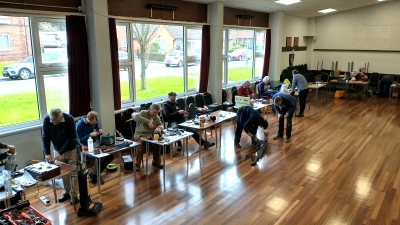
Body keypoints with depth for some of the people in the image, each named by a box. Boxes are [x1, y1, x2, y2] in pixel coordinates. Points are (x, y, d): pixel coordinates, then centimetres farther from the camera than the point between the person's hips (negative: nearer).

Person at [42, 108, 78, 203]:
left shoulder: (69, 119, -25)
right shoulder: (46, 120, -15)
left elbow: (72, 138, -23)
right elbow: (45, 137, -8)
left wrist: (60, 152, -25)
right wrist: (47, 153, -17)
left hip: (71, 150, -3)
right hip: (58, 150, 3)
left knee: (73, 173, 1)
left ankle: (74, 194, 12)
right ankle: (66, 192, 26)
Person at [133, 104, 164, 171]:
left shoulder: (157, 117, 13)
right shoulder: (143, 113, -2)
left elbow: (161, 125, 4)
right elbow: (136, 117, -22)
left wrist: (159, 128, -22)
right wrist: (148, 121, -31)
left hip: (150, 135, 4)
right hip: (139, 135, -4)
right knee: (142, 143, -36)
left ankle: (156, 161, -5)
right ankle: (137, 164, -20)